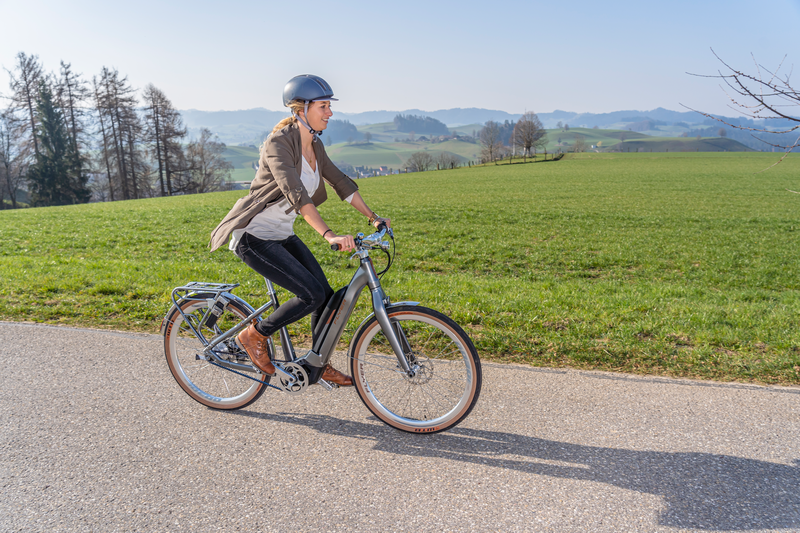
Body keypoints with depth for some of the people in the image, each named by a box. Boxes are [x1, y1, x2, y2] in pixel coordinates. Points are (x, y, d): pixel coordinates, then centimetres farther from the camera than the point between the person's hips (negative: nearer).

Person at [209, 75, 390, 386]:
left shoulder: (314, 145, 6)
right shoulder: (278, 144, -21)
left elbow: (341, 182, 12)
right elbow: (297, 195, -34)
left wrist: (374, 218, 8)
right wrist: (329, 235, -43)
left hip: (282, 235, 8)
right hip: (253, 236, -8)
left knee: (327, 296, 1)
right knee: (313, 294, -18)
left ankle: (320, 366, 19)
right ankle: (253, 336, 3)